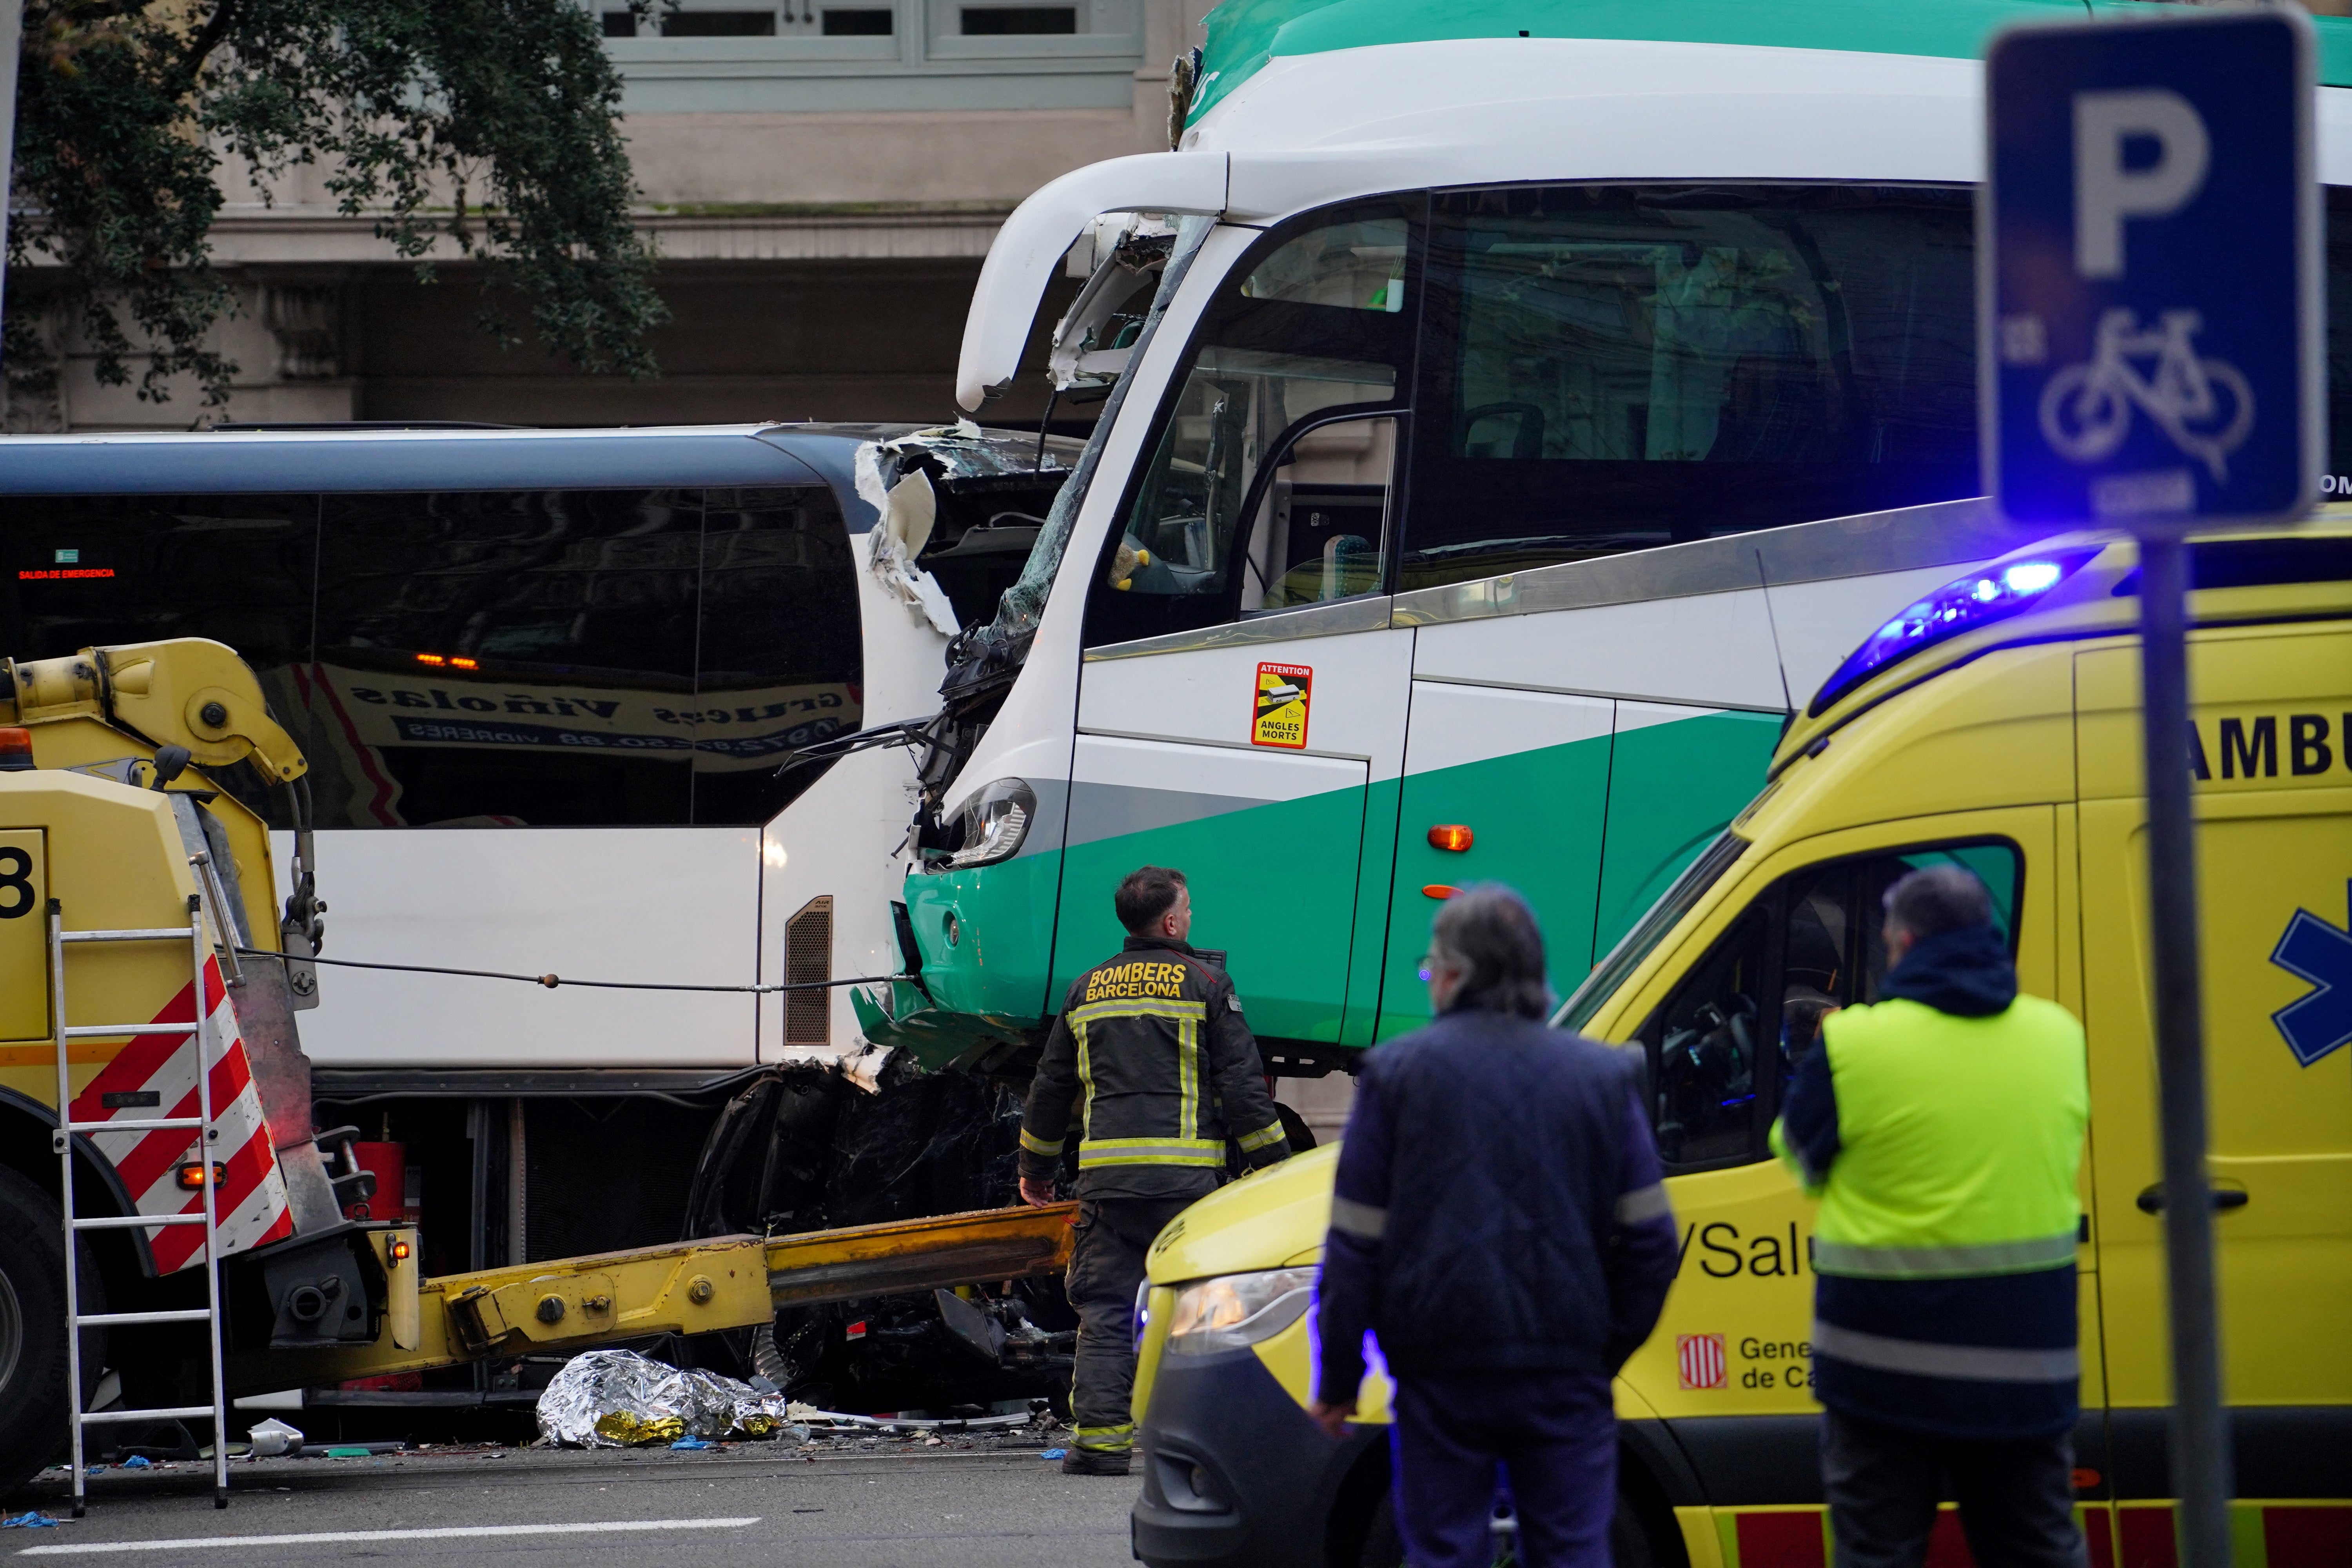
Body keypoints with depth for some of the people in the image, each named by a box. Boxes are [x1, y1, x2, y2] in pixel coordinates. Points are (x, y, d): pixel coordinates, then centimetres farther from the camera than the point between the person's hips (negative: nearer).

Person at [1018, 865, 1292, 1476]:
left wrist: (1035, 1168, 33)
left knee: (1105, 1310, 3)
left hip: (1105, 1173, 3)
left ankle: (1099, 1437, -6)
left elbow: (1051, 1088, 22)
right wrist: (1272, 1162, 4)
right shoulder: (1203, 984, 2)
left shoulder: (1087, 991, 15)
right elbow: (1241, 1084, -2)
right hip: (1185, 1173, -3)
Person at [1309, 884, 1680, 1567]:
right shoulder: (1601, 1076, 5)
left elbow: (1355, 1244, -1)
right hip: (1567, 1375, 2)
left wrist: (1337, 1378, 5)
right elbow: (1650, 1236, 4)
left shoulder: (1398, 1072, -1)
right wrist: (1612, 1347, 15)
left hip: (1443, 1376, -2)